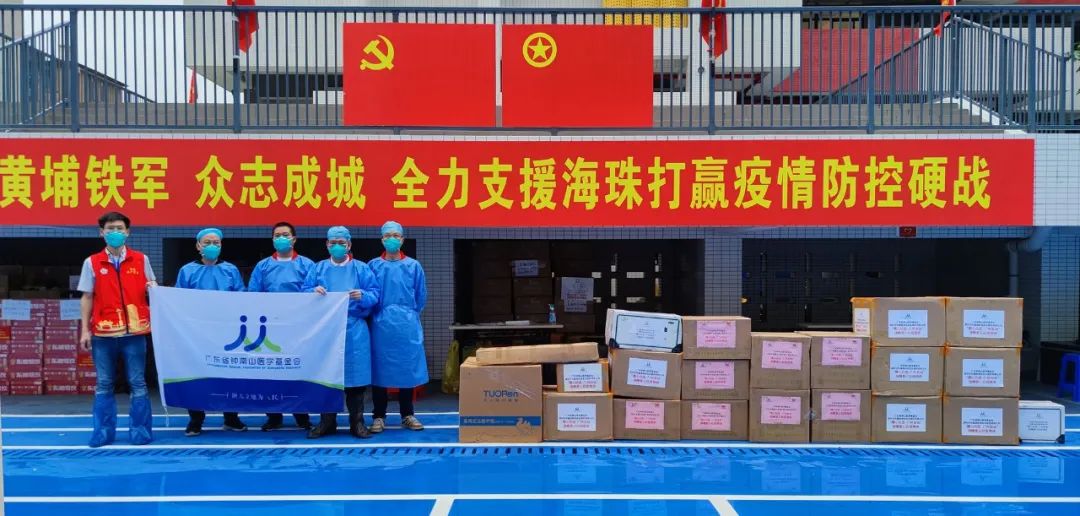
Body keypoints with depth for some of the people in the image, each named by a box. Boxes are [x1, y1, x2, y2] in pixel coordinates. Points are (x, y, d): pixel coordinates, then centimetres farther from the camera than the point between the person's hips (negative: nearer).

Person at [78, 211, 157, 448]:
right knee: (104, 384, 5)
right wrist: (85, 330, 1)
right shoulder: (92, 262, 6)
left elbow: (152, 290, 13)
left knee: (137, 383, 2)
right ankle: (103, 431, 11)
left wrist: (153, 288, -12)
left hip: (134, 331, 0)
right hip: (103, 332, 0)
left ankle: (140, 430, 8)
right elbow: (87, 298, 7)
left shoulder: (141, 260, 6)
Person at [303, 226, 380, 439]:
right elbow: (305, 292, 7)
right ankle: (327, 422, 14)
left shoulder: (361, 268, 6)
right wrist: (314, 292, -14)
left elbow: (375, 294, 0)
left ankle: (357, 422, 8)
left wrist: (362, 296, -20)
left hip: (354, 330, -1)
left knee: (354, 374, -1)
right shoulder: (318, 268, 11)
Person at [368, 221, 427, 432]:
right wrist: (380, 313, 3)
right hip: (381, 325, -1)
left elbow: (421, 298, 10)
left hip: (407, 325, 1)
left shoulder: (413, 266, 4)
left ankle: (407, 415, 16)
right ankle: (379, 416, 11)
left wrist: (408, 314, 9)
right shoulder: (373, 266, 2)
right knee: (380, 370, 2)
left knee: (407, 369, 6)